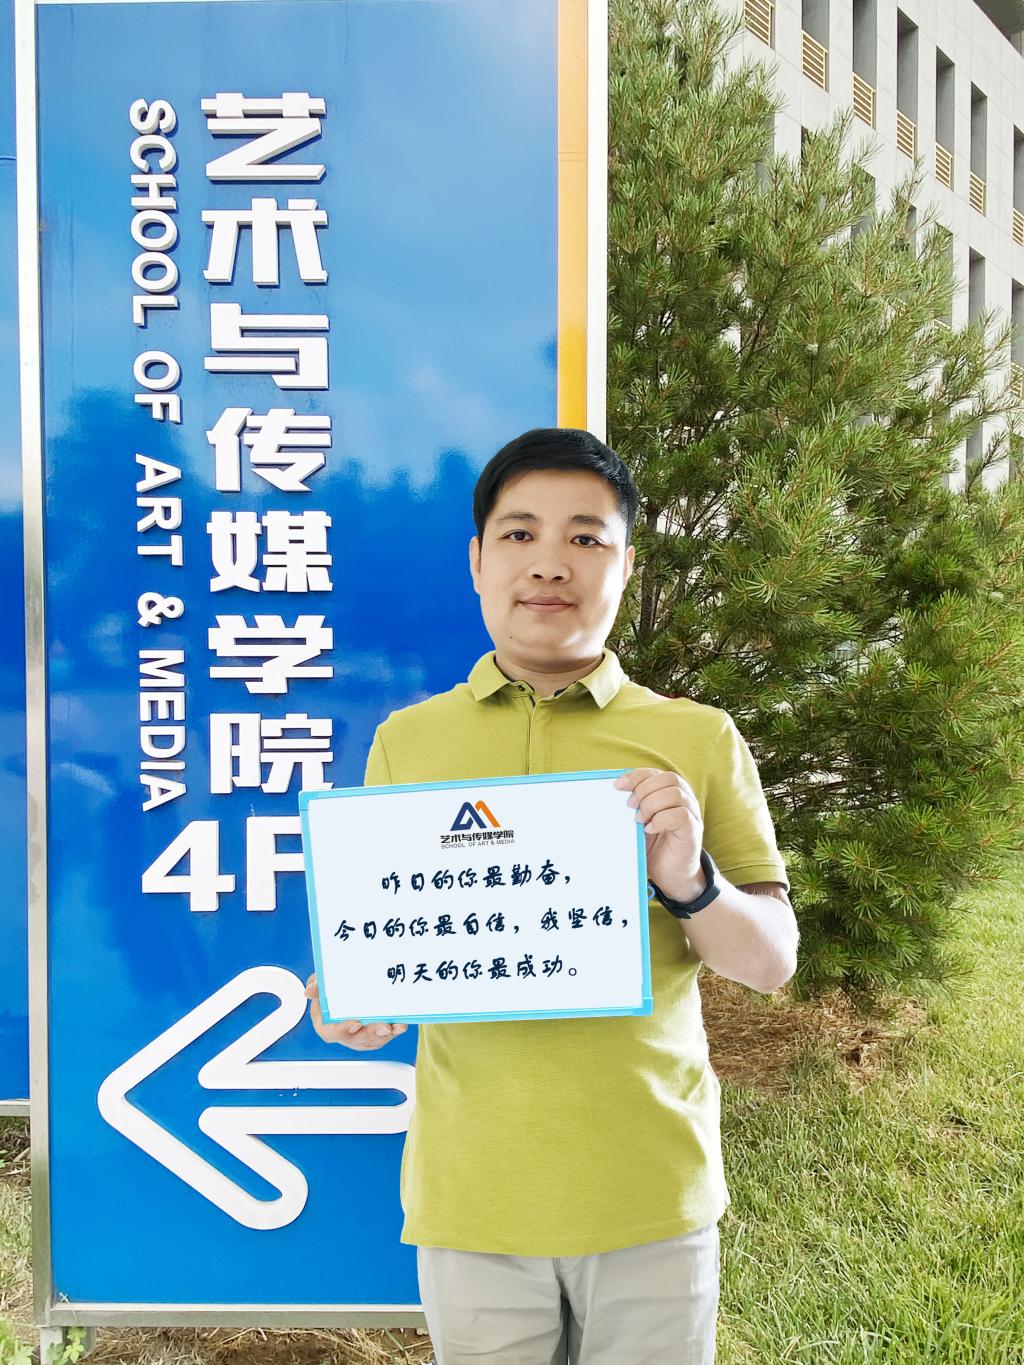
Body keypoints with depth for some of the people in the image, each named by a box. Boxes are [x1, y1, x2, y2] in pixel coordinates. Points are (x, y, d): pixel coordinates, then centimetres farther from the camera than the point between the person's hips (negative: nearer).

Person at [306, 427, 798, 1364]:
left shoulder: (699, 742, -2)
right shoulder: (406, 742, 1)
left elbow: (773, 962, 0)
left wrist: (690, 885, -19)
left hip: (655, 1192, 0)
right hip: (471, 1196, 1)